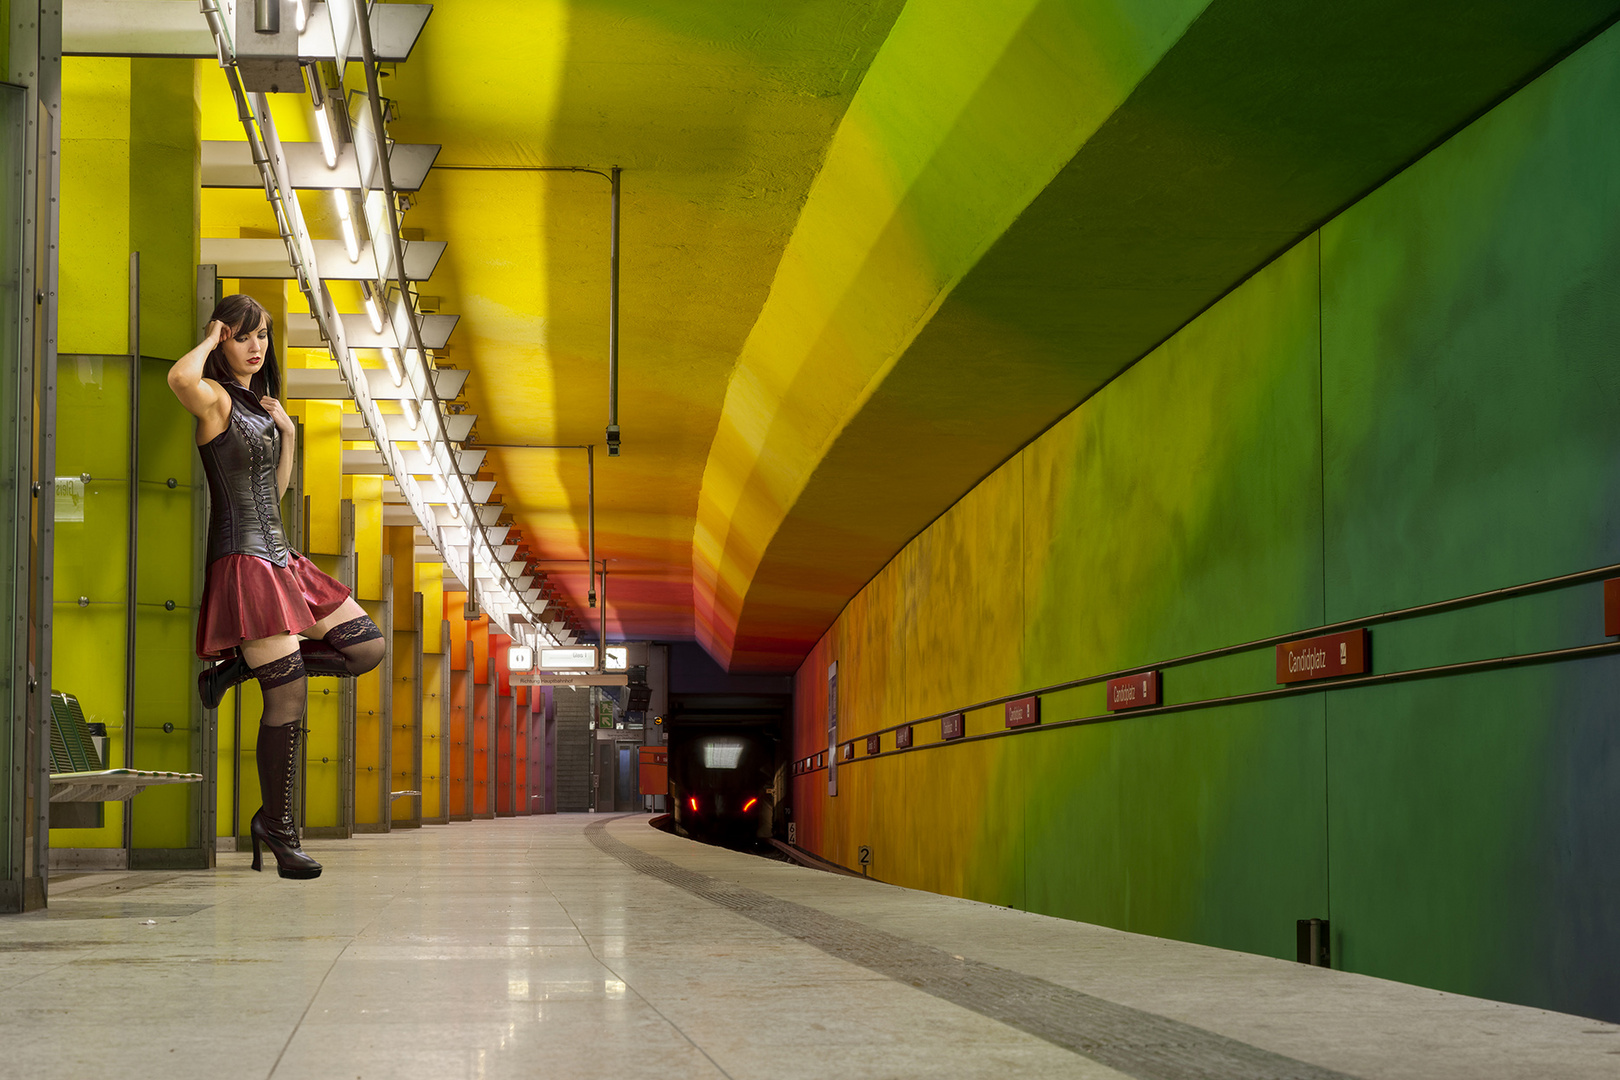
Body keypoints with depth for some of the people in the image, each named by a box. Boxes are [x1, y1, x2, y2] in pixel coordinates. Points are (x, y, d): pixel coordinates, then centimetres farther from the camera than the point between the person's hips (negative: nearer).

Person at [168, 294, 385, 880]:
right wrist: (210, 338, -14)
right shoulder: (215, 398, -8)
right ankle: (278, 832, 2)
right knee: (288, 696, -9)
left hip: (278, 555, 9)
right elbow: (180, 377, -34)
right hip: (244, 559, -9)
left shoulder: (259, 403, 18)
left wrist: (287, 429, 9)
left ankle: (239, 668, 11)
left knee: (367, 648, 8)